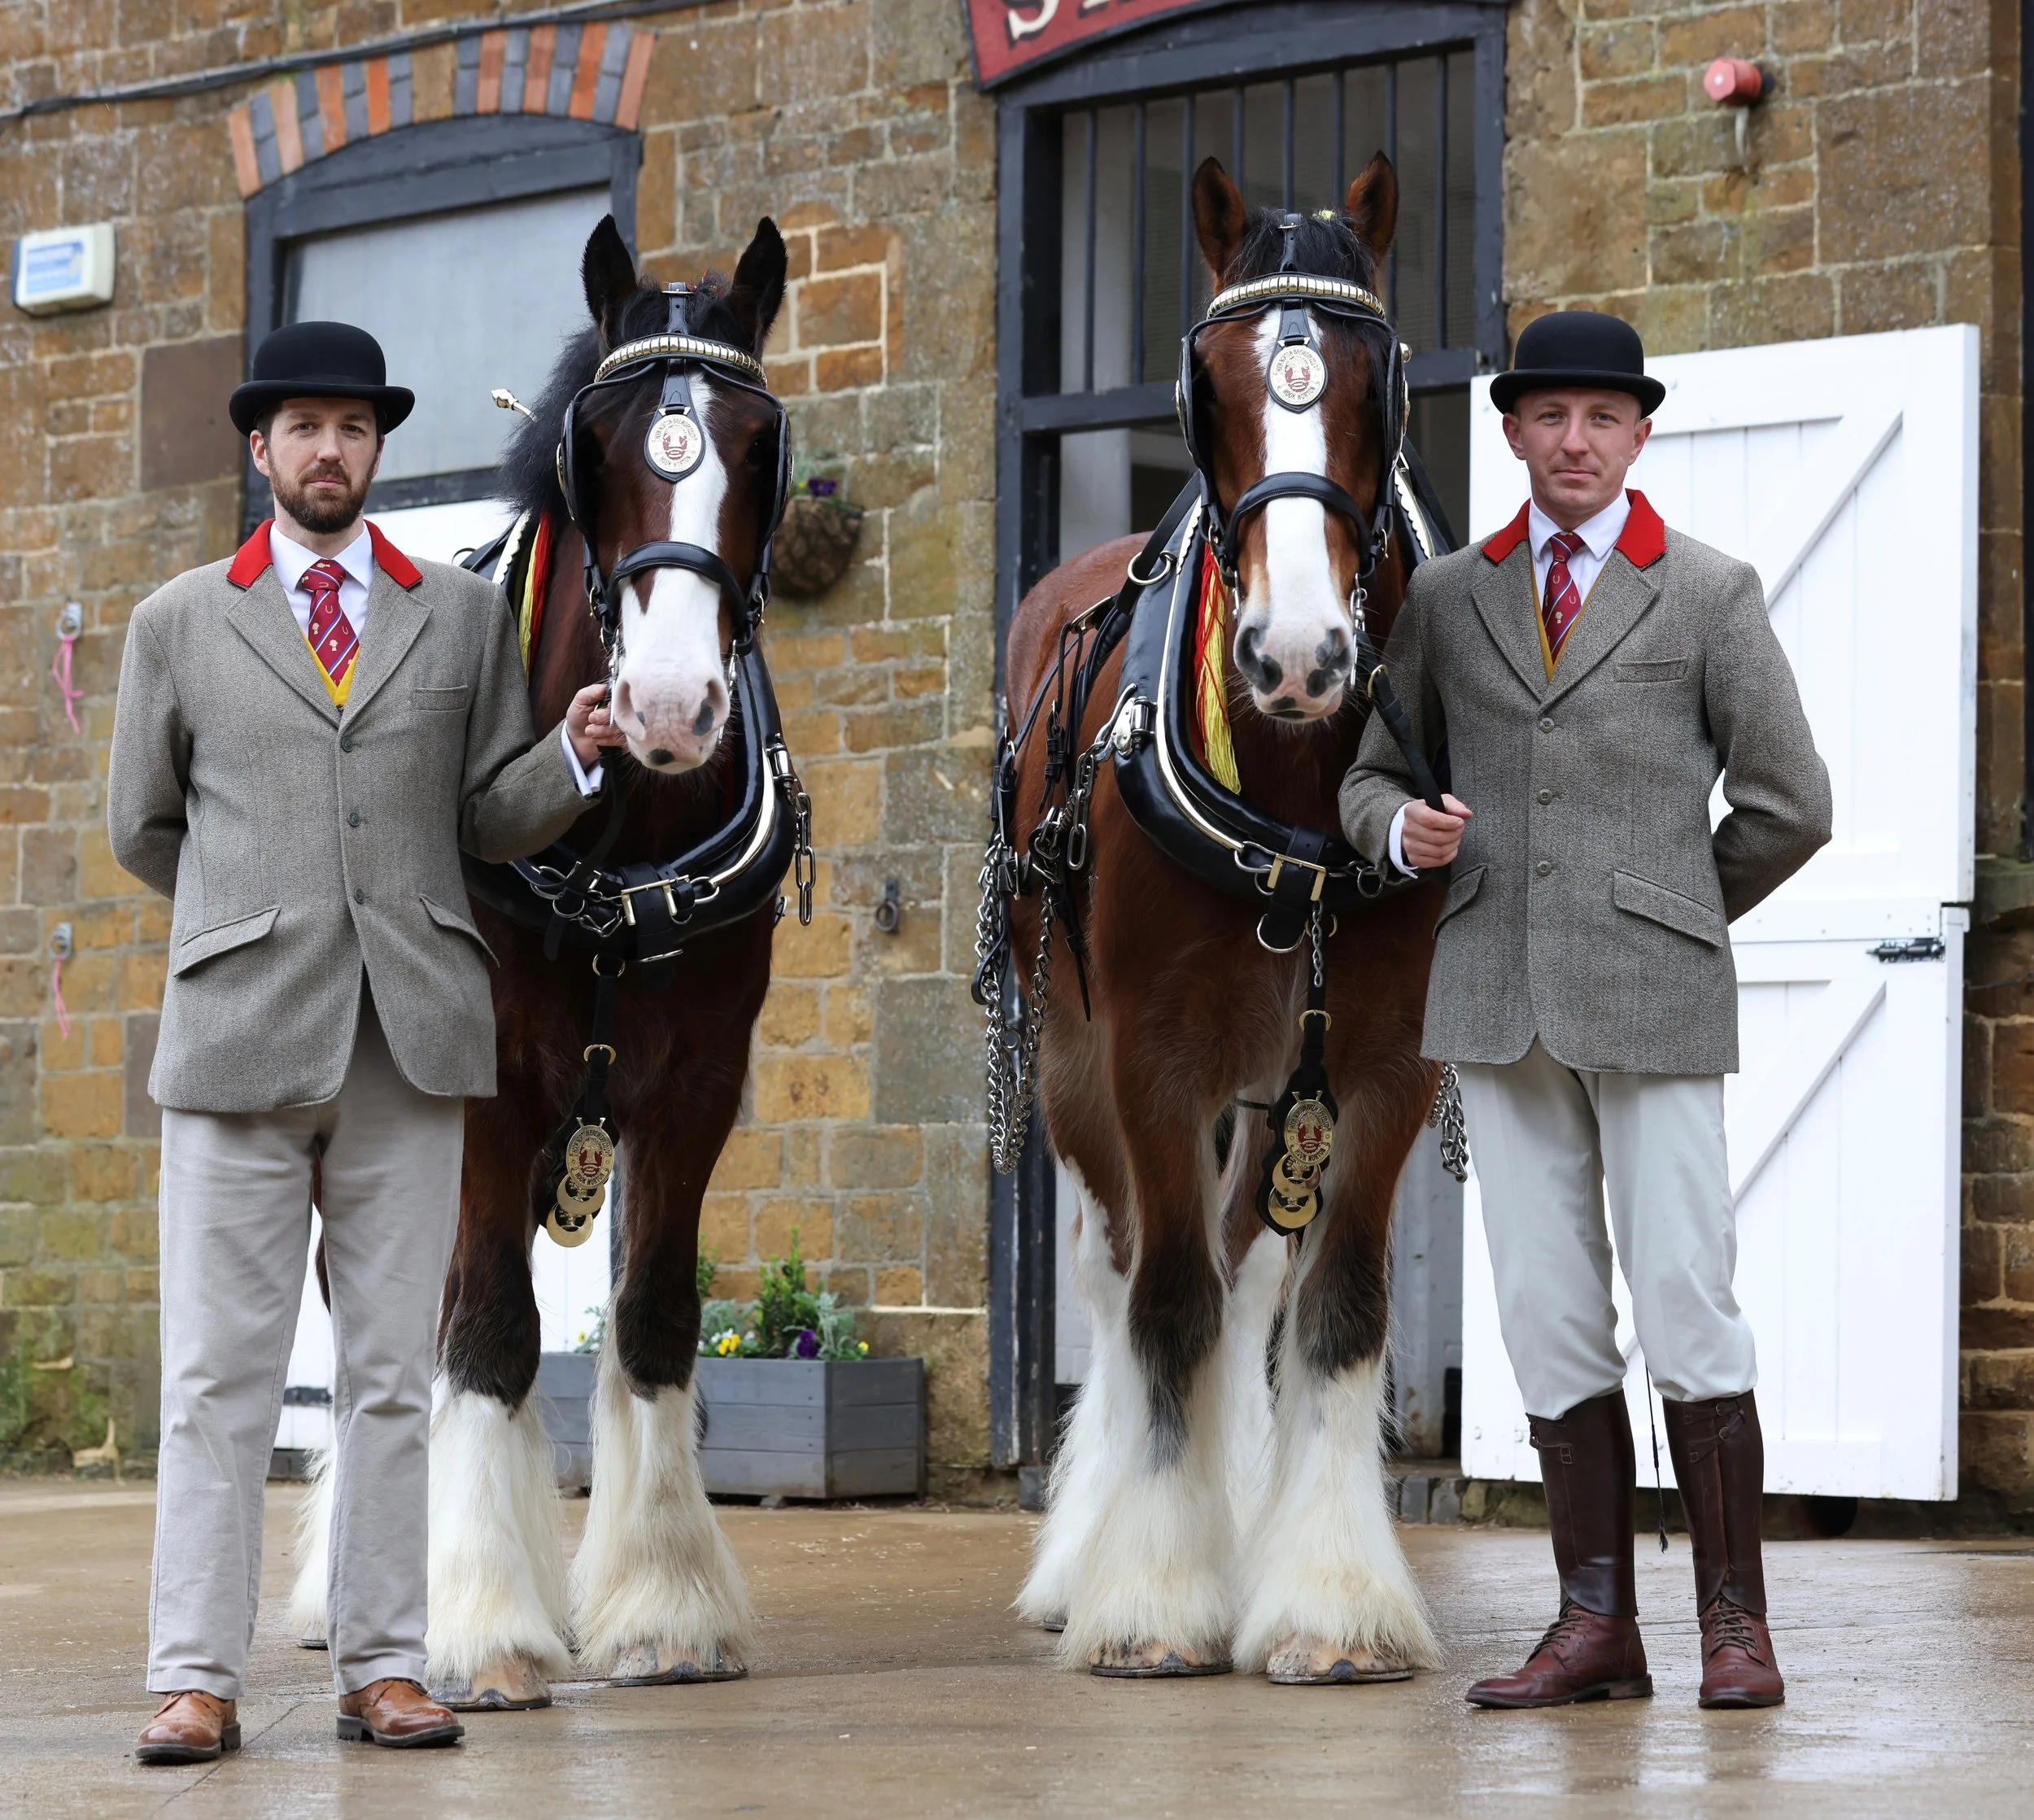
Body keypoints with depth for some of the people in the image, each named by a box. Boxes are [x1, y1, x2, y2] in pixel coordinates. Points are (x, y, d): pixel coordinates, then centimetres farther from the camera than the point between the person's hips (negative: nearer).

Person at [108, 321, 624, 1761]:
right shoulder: (181, 623, 10)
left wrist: (578, 755, -6)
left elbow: (492, 818, 11)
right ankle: (198, 1676, 1)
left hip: (413, 1042, 1)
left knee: (395, 1371, 4)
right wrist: (259, 917, 13)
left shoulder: (466, 617, 12)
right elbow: (141, 827, 16)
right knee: (219, 1373, -2)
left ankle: (384, 1667, 9)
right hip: (241, 1037, -1)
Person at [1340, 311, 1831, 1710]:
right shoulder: (1447, 598, 12)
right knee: (1552, 1317, 3)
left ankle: (1736, 1624, 1)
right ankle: (1599, 1626, 7)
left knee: (1686, 1307, -5)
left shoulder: (1710, 596, 3)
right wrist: (1401, 828, -7)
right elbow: (1372, 775, 16)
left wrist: (1666, 917, 8)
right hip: (1498, 1003, 3)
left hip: (1650, 1005, -3)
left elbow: (1788, 806, 3)